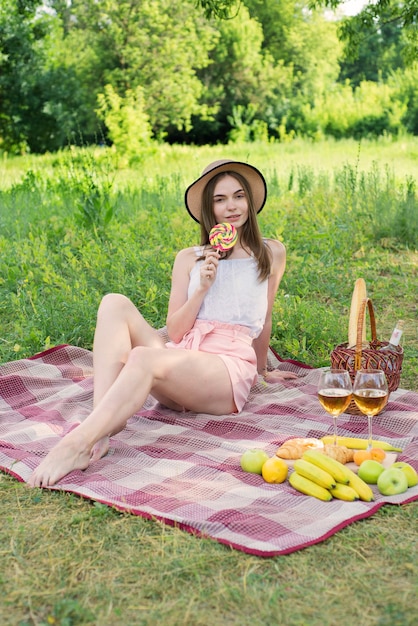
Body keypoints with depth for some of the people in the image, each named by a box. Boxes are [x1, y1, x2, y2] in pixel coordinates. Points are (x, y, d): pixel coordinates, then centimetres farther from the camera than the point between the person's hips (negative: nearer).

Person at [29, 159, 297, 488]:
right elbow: (174, 332, 8)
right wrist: (202, 288, -5)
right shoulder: (189, 258, 17)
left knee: (144, 358, -34)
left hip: (230, 367, -3)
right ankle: (102, 425, -37)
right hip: (180, 358, 4)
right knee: (115, 304, -21)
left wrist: (263, 370, 33)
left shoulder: (271, 253, 13)